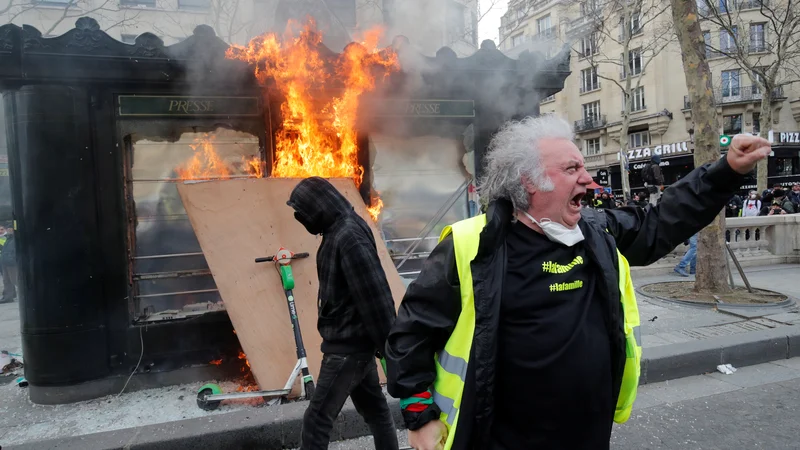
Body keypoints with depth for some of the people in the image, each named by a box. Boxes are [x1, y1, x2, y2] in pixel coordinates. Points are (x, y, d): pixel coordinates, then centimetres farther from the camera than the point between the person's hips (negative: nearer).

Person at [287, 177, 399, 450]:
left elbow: (374, 295, -24)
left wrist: (388, 347, -20)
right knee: (375, 410, 19)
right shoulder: (340, 232, 8)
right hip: (353, 342, 10)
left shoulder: (348, 236, -22)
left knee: (316, 421, -2)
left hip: (348, 346, -10)